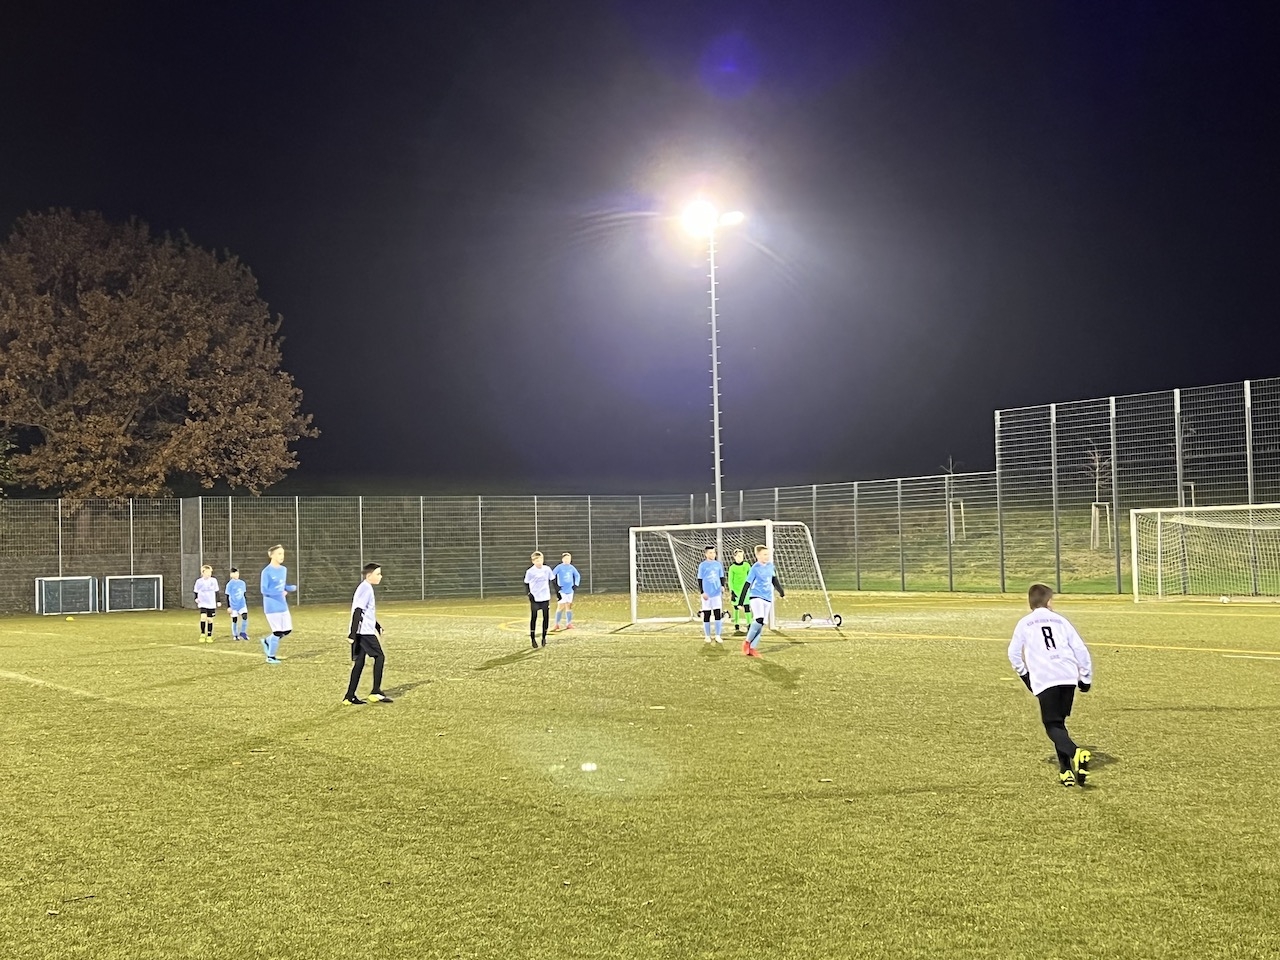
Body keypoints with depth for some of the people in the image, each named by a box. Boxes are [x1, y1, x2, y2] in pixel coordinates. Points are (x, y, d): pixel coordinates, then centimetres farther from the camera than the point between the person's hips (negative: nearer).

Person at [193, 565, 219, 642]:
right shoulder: (199, 581, -3)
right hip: (203, 604, -1)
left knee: (210, 619, 5)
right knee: (203, 617, -20)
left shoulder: (214, 581, -1)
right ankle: (202, 635, -8)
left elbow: (216, 592, 8)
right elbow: (195, 591, 7)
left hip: (212, 604, 1)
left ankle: (209, 636, 16)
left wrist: (218, 602, 6)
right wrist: (196, 598, -11)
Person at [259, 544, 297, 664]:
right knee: (278, 632, -5)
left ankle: (267, 641, 29)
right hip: (272, 607, -7)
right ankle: (271, 657, 12)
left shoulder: (284, 569, 9)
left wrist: (292, 587, -3)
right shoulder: (267, 571, -14)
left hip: (283, 605, 7)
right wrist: (280, 592, -28)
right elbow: (264, 590, -18)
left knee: (287, 630, 7)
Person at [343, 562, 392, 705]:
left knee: (359, 662, 9)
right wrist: (353, 634, -22)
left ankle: (350, 697, 8)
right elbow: (358, 611, -19)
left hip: (360, 633, 9)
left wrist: (378, 627, 31)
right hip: (364, 632, -9)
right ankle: (376, 692, 0)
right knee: (379, 657, -2)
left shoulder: (365, 588, 18)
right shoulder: (366, 589, -13)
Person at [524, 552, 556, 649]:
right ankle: (533, 638, 8)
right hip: (535, 598, -3)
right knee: (534, 618, 0)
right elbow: (526, 584, 0)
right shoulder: (530, 572, -7)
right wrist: (529, 594, -12)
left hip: (545, 597, 3)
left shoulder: (547, 569, 1)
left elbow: (551, 581, 12)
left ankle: (544, 637, 17)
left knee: (546, 617, 4)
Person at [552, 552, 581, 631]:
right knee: (560, 607, -6)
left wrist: (576, 584, 11)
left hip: (570, 590, 5)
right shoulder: (559, 567, -8)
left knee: (569, 607, 8)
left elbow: (577, 575, 21)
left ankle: (568, 624, 14)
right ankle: (557, 625, 0)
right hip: (562, 591, -5)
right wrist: (555, 585, -15)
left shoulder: (571, 567, 6)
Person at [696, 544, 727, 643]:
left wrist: (722, 586, -4)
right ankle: (707, 636, 11)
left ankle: (718, 636, 4)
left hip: (717, 592, 2)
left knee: (718, 614, -2)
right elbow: (700, 579, 1)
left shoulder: (718, 564, 8)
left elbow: (722, 577, 14)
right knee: (706, 615, 3)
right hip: (707, 593, -2)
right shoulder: (702, 565, 0)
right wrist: (702, 592, -6)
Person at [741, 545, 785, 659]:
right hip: (756, 597, -6)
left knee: (761, 625, 3)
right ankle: (747, 642, -5)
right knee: (759, 620, -24)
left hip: (768, 599, 6)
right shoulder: (755, 568, -11)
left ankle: (752, 648, 10)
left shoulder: (770, 566, 7)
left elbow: (774, 580, 25)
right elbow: (747, 585, -11)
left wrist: (781, 591, 35)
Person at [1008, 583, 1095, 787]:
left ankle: (1076, 753, -31)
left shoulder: (1024, 623, 12)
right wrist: (1086, 677, 21)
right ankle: (1066, 769, 11)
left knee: (1053, 725, -2)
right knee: (1059, 722, 17)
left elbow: (1014, 653, 8)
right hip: (1069, 676, 3)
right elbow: (1080, 649, 13)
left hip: (1044, 679, -3)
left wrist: (1024, 674, 24)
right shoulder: (1060, 620, 17)